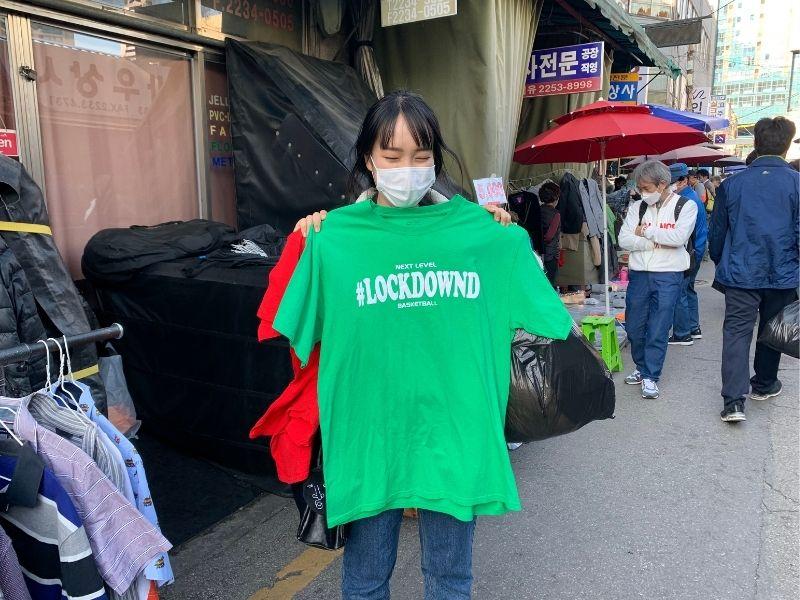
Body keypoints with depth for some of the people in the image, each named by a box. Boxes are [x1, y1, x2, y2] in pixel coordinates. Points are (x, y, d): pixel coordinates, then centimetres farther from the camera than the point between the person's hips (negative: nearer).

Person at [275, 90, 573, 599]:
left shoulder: (479, 231, -2)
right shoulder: (334, 238, -6)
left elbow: (539, 312, 9)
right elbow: (298, 335, -1)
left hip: (454, 429, 1)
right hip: (368, 431, -1)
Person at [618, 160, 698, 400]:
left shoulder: (686, 206, -2)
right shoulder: (637, 207, 7)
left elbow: (678, 238, -17)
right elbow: (624, 240, -3)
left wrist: (645, 231, -9)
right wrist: (657, 243, -12)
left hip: (668, 275, -4)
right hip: (639, 274, 4)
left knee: (658, 330, -2)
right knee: (634, 327, 10)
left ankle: (650, 376, 9)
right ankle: (642, 367, 30)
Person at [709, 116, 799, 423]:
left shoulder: (732, 184, -1)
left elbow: (717, 232, 6)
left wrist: (720, 264, 21)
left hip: (741, 273, 0)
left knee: (737, 332, -1)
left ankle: (734, 400, -11)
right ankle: (764, 384, 36)